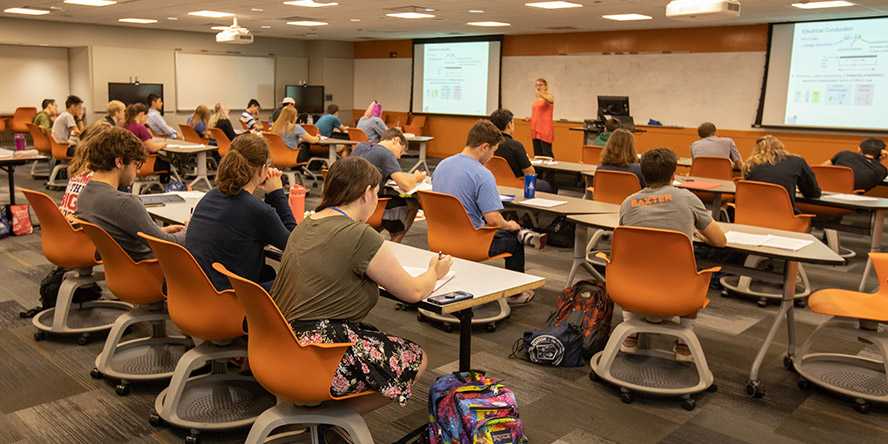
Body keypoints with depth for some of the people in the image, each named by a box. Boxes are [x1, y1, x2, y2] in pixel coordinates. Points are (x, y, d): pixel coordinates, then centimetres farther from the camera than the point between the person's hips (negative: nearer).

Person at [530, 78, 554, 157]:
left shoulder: (549, 96, -5)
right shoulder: (537, 99, 16)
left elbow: (551, 101, -32)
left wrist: (541, 94, -50)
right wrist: (530, 118, 10)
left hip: (545, 129, -7)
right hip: (536, 130, 7)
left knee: (547, 154, -10)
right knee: (537, 154, 8)